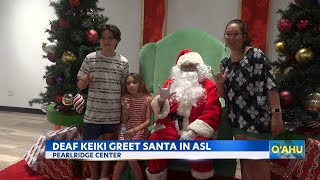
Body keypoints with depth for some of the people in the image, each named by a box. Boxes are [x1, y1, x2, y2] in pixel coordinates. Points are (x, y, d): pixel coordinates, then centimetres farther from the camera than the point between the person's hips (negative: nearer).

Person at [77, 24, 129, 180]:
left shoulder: (123, 62, -1)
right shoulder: (90, 59, -4)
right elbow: (80, 85, 1)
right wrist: (84, 82, -21)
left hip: (113, 114, 1)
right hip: (93, 112, 0)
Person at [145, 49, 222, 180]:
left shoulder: (209, 86, 7)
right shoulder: (171, 83, 15)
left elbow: (212, 114, -5)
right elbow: (157, 110, 10)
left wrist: (193, 131, -19)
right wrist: (162, 99, -14)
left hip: (196, 131, -1)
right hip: (170, 127, 2)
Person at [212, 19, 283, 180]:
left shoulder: (255, 54, -10)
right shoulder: (225, 63, 9)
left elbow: (271, 84, -16)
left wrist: (276, 114, -21)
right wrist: (219, 84, -7)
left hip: (257, 116, -6)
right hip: (237, 118, 7)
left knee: (256, 161, 2)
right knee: (244, 160, 16)